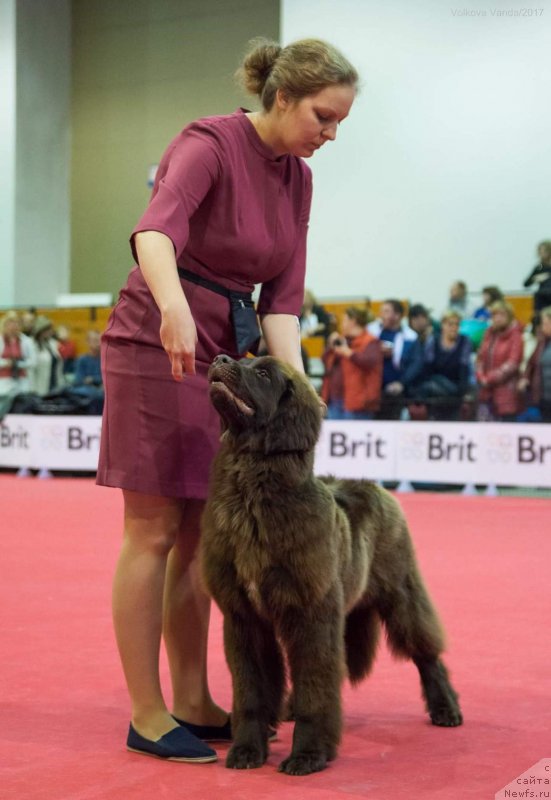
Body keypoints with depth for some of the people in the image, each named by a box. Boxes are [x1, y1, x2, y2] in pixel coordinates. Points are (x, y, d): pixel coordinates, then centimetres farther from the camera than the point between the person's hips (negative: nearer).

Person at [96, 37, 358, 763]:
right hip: (158, 345, -8)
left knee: (202, 532, 10)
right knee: (154, 532, -4)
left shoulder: (298, 180, 7)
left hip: (225, 356, 8)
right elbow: (157, 227, -35)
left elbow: (283, 295, 3)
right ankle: (147, 716, 4)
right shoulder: (208, 145, -15)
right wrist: (174, 305, -55)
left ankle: (192, 701, 19)